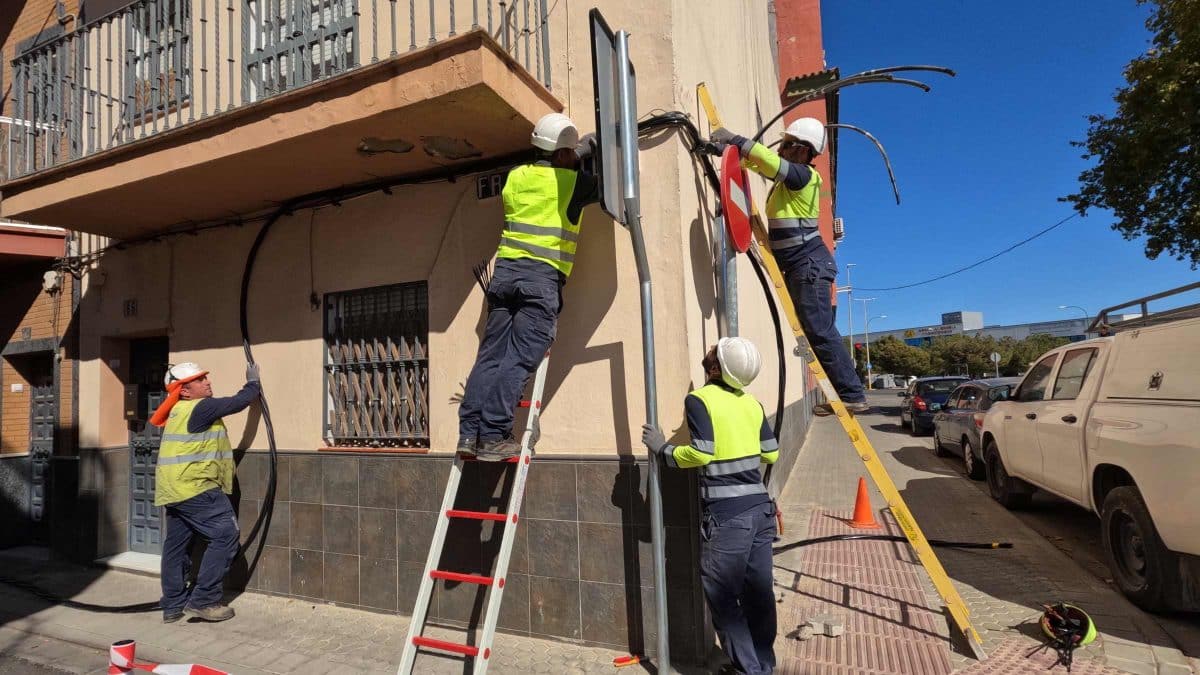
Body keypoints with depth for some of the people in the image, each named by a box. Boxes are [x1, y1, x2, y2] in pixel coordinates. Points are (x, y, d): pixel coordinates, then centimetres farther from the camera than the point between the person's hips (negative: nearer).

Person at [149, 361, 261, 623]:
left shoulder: (179, 411, 14)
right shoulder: (200, 408, -15)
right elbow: (237, 402, -11)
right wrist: (253, 383, 5)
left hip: (175, 491, 11)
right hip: (194, 488, -11)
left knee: (176, 544, 15)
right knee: (225, 533, -7)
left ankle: (173, 606, 25)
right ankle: (203, 601, -4)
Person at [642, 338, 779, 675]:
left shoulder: (699, 399, -10)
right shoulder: (752, 402, 8)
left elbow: (701, 454, -17)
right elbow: (771, 454, 12)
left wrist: (663, 449, -3)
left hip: (726, 514, -6)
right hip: (759, 508, 7)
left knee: (723, 599, 8)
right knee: (759, 593, 18)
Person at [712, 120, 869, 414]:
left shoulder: (803, 175, -11)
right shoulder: (788, 176, 15)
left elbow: (770, 161, -27)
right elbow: (760, 162, 24)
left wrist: (735, 139, -19)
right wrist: (730, 149, 10)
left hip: (809, 263, -10)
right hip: (799, 265, 10)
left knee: (820, 332, -10)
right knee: (818, 332, 11)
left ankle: (853, 396, -4)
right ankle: (848, 393, 18)